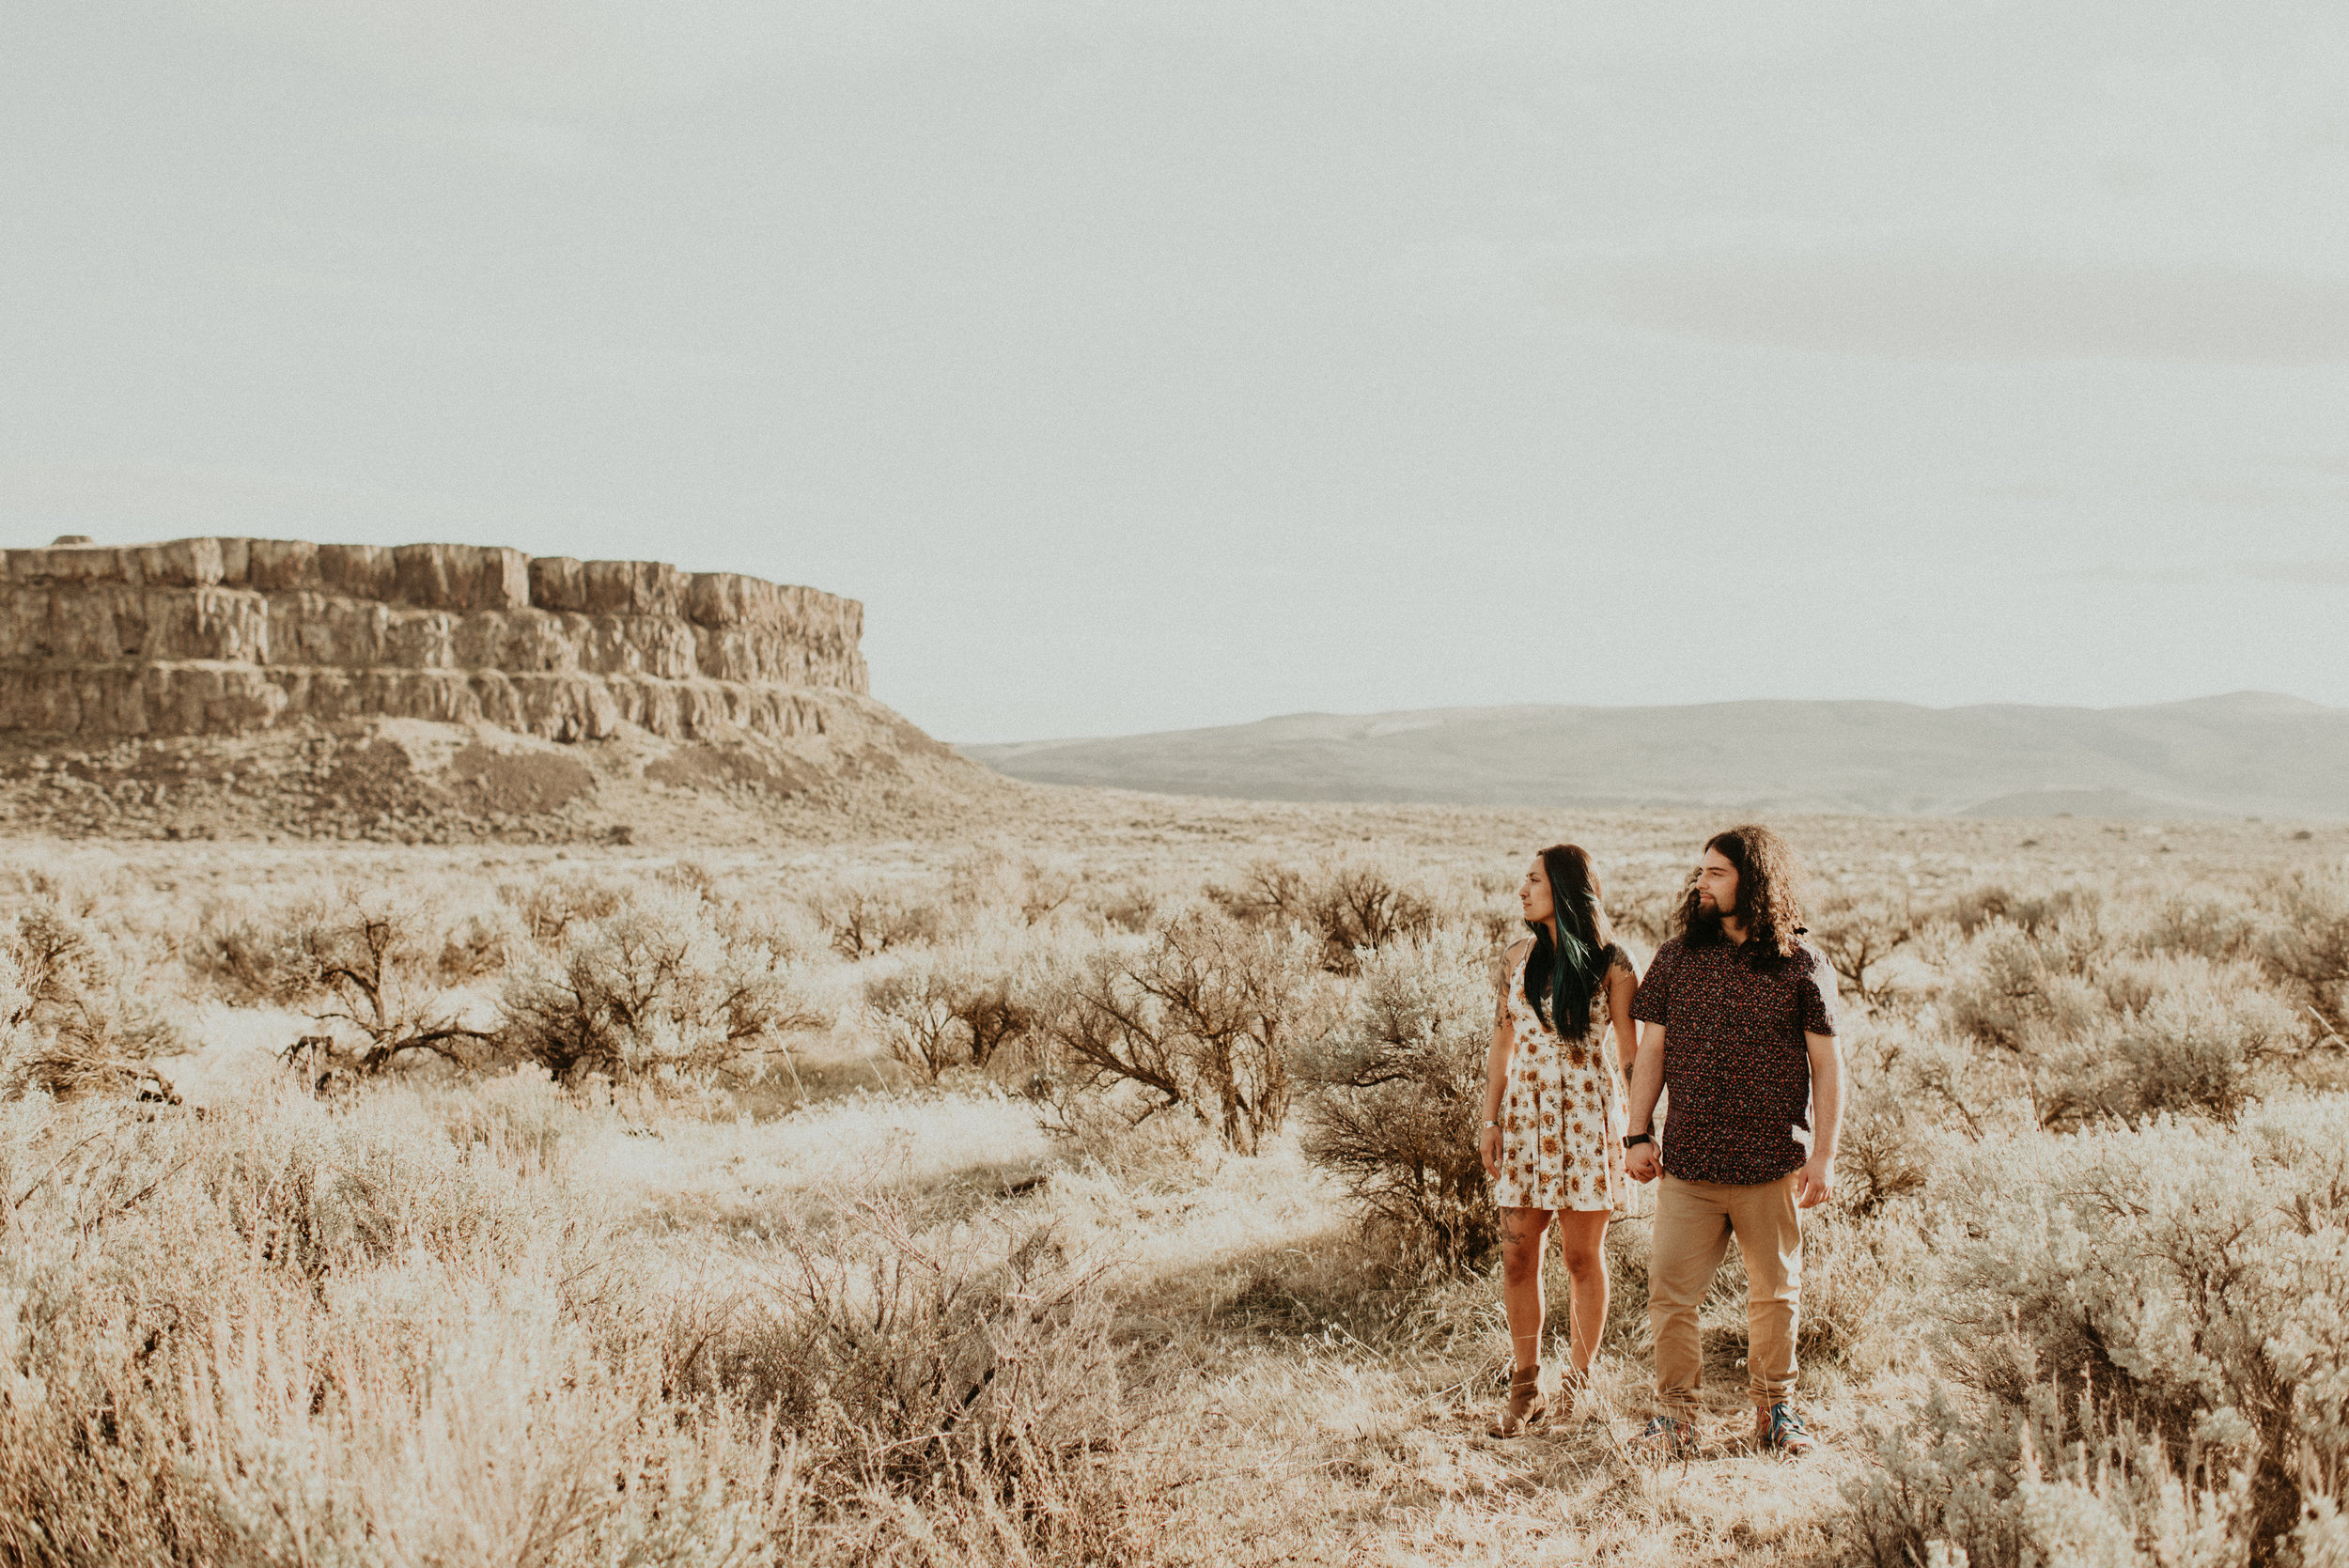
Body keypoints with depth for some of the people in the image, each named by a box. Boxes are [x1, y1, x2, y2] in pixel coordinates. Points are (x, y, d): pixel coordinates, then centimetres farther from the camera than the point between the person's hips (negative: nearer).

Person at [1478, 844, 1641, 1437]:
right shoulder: (1516, 961, 8)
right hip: (1525, 1115, 3)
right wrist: (1491, 1120, 6)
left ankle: (1579, 1383, 16)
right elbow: (1501, 1046, 12)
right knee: (1518, 1257, 0)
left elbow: (1630, 1051, -2)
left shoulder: (1608, 963, -3)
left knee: (1582, 1257, 3)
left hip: (1587, 1117, -3)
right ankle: (1525, 1390, 10)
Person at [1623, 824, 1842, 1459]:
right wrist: (1638, 1134, 3)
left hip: (1772, 1166, -1)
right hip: (1688, 1162, 2)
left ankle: (1775, 1411, 26)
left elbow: (1827, 1066, 0)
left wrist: (1824, 1155, -5)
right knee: (1669, 1291, -3)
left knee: (1775, 1293, 11)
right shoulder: (1676, 957, 6)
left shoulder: (1801, 965, -2)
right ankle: (1676, 1417, 7)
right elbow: (1650, 1050, 10)